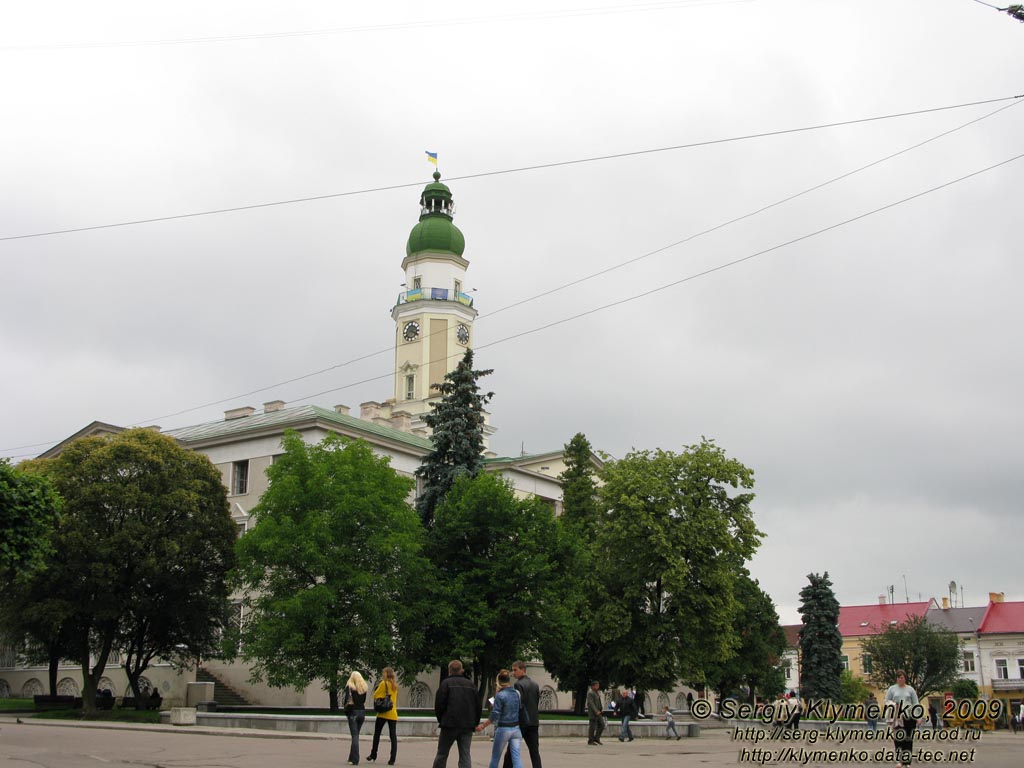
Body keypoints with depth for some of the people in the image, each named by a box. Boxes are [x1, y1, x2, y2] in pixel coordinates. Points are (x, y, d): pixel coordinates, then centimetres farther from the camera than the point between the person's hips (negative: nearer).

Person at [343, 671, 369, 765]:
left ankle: (355, 760, -8)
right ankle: (352, 757, 22)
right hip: (362, 712, 4)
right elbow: (364, 701, 4)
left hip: (353, 712, -4)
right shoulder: (364, 688, 7)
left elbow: (347, 700, -12)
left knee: (355, 736, -3)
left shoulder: (349, 687, -6)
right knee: (356, 735, 16)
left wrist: (346, 710, 0)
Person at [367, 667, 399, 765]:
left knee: (377, 734, 11)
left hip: (383, 713, -4)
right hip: (393, 714, 4)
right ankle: (392, 759, -5)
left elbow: (375, 695, -2)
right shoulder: (395, 685, 10)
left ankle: (373, 755, 16)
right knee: (393, 736, 1)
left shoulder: (383, 683, -7)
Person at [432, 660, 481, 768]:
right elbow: (478, 705, 10)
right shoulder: (471, 684, 9)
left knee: (442, 754, 8)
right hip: (467, 726, 3)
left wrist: (440, 719, 8)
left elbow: (439, 704, -6)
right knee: (465, 755, 5)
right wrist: (475, 723, 15)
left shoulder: (446, 683, -3)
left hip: (450, 724, -3)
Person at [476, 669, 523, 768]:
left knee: (495, 757, 12)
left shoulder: (500, 695, -12)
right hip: (516, 728, 4)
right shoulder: (517, 693, 3)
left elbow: (494, 715, -13)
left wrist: (483, 725, -4)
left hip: (504, 729, -4)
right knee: (516, 756, -1)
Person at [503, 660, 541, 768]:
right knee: (535, 751, 4)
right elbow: (537, 703, 14)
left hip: (521, 722, -6)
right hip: (534, 722, 6)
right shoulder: (535, 685, 11)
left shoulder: (518, 684, -12)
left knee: (511, 751, 4)